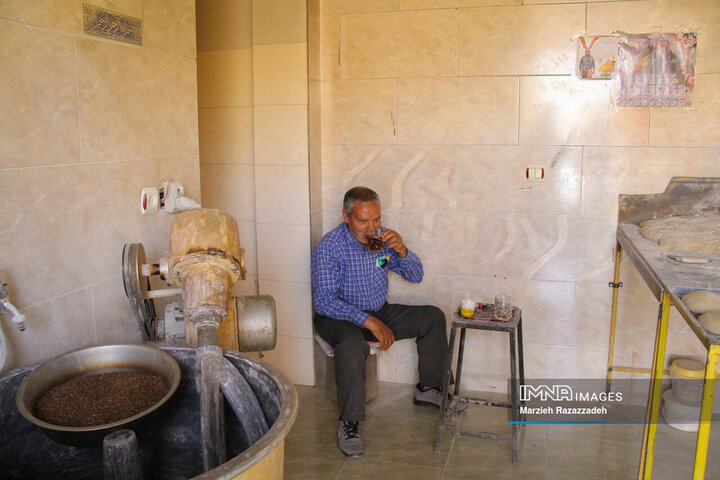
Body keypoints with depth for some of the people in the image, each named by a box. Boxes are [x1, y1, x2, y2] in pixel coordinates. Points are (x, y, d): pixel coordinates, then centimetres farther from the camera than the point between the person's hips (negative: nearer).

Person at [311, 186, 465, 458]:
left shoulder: (382, 237, -2)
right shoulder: (329, 247, -20)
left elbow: (415, 277, 1)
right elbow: (323, 301, -25)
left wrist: (401, 250, -20)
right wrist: (368, 321, -33)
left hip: (379, 312, 6)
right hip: (337, 317, -6)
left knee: (433, 317, -1)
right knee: (352, 343, -39)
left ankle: (428, 389, 13)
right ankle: (349, 423, -22)